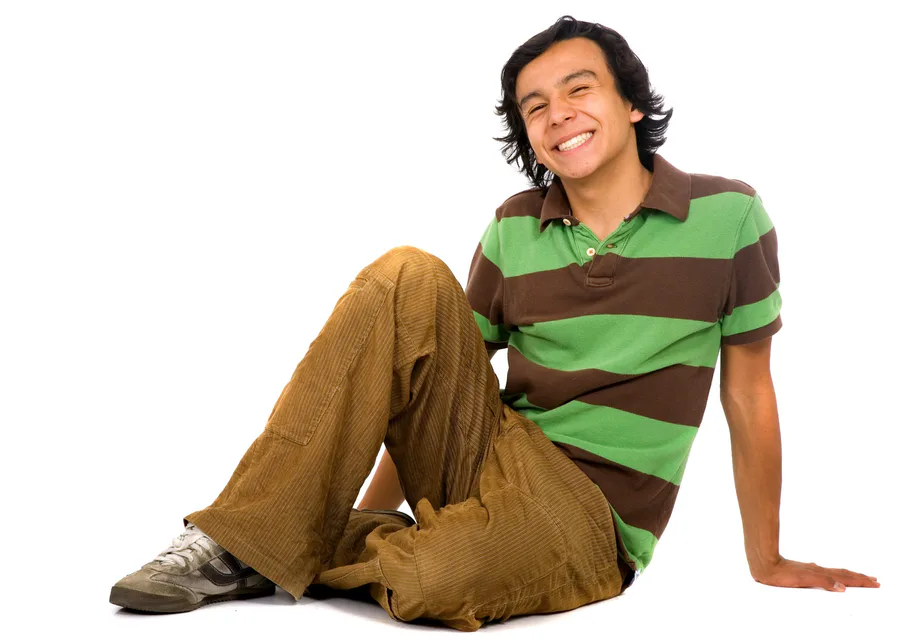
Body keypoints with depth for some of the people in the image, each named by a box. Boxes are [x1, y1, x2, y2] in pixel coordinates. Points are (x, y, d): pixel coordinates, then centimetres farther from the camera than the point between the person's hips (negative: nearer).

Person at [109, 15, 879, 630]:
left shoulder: (728, 216, -3)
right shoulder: (514, 230, 6)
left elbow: (749, 392, 2)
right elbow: (431, 378, 9)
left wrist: (766, 560, 9)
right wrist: (372, 505, 3)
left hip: (588, 519, -3)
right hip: (485, 453, 3)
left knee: (437, 583, -38)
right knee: (410, 279, -23)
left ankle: (288, 549, -4)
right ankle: (240, 541, -21)